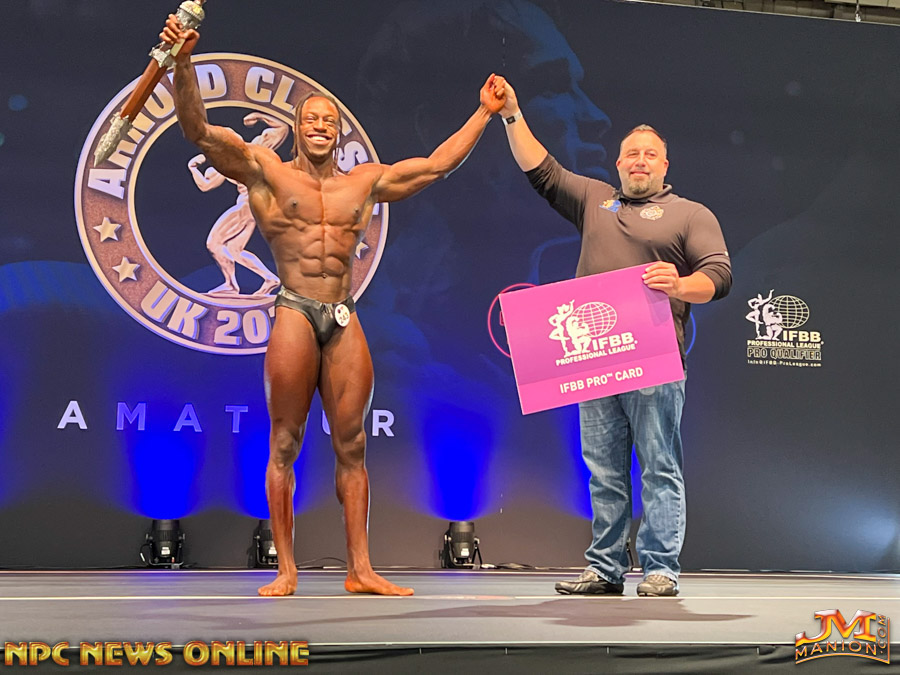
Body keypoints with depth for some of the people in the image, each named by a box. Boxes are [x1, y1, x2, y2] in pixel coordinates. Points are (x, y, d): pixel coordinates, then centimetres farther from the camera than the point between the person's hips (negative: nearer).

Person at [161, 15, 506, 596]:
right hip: (294, 315, -3)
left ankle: (361, 569, 8)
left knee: (352, 446, 4)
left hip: (345, 320, 3)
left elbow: (436, 166, 24)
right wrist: (184, 63, -16)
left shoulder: (365, 182, 17)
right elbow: (199, 130, -2)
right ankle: (286, 571, 6)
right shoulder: (265, 170, 7)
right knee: (285, 445, 0)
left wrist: (484, 113, 25)